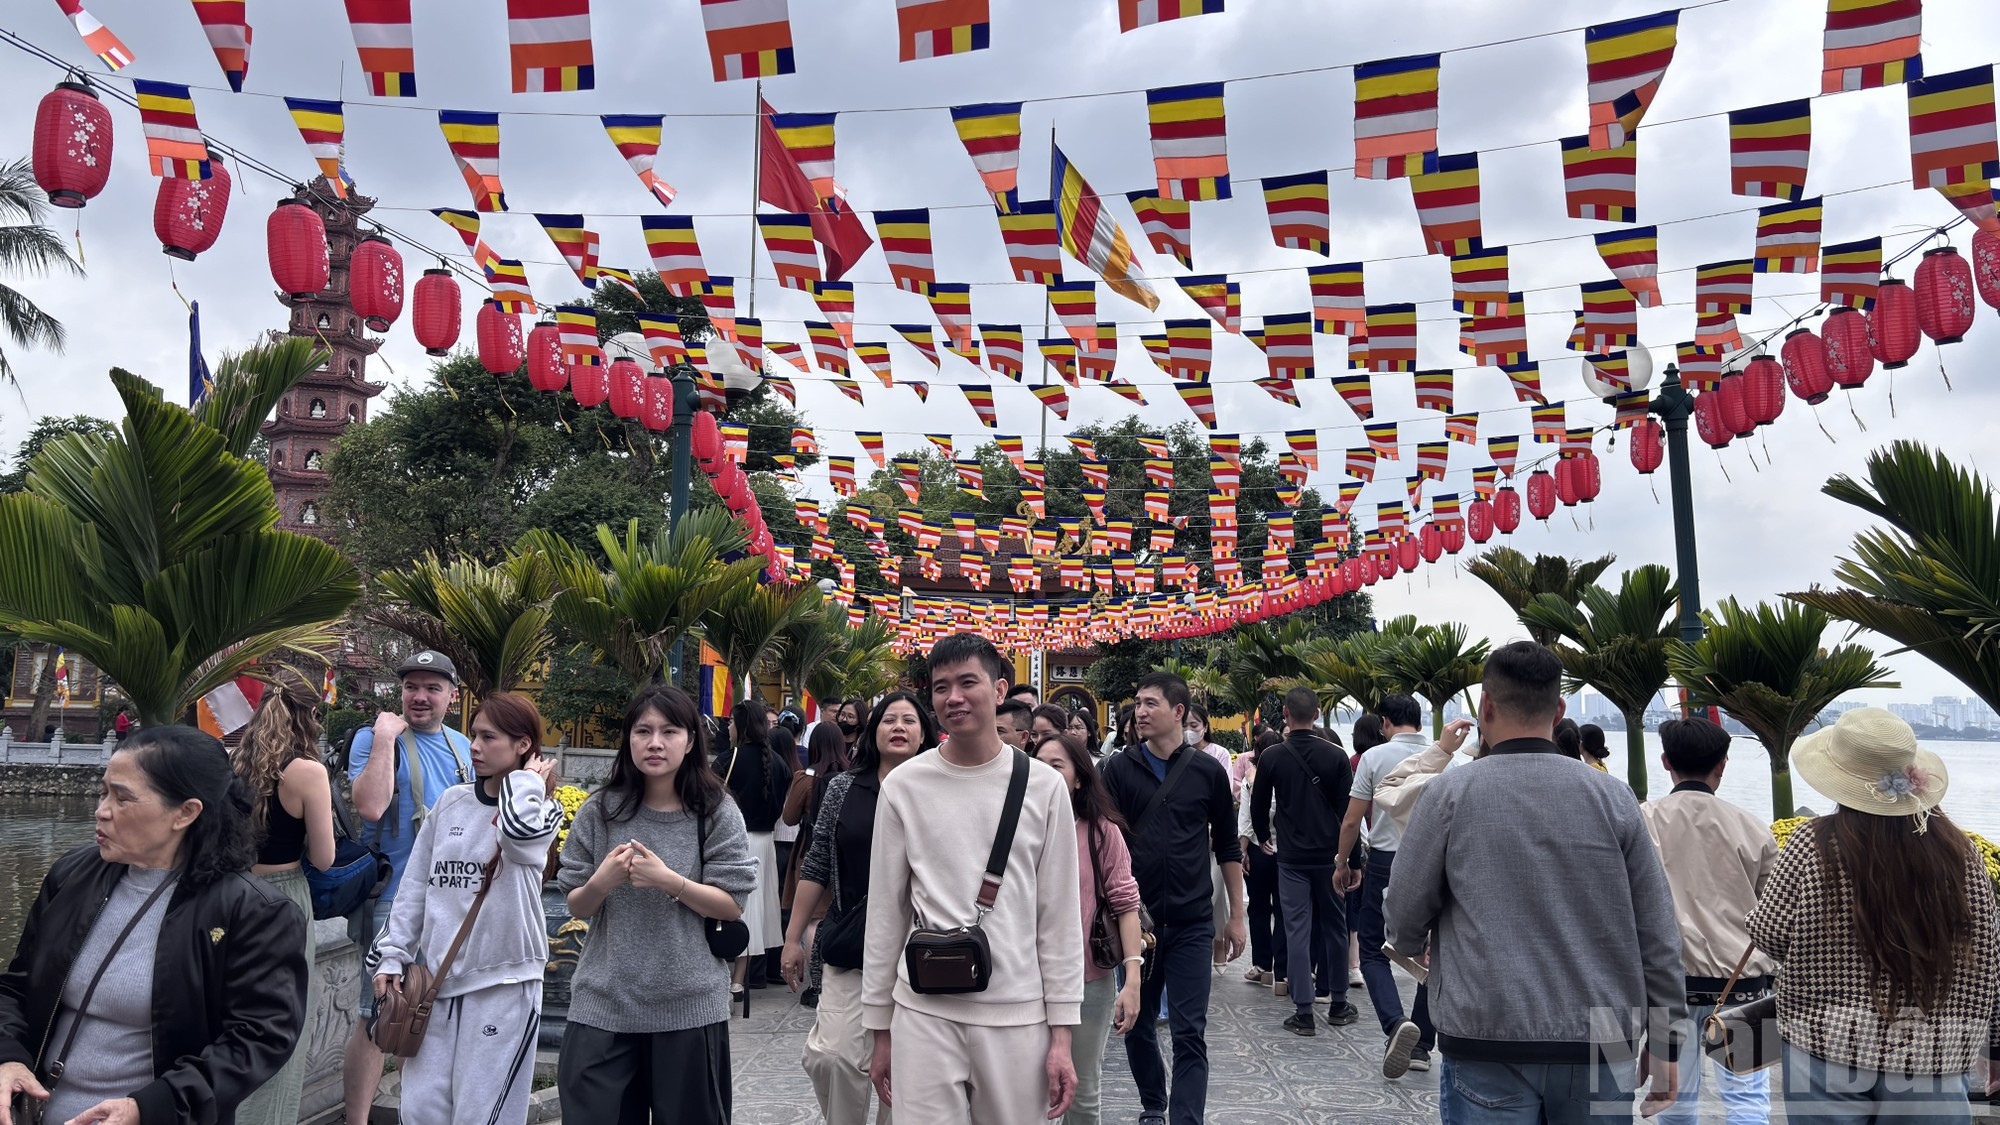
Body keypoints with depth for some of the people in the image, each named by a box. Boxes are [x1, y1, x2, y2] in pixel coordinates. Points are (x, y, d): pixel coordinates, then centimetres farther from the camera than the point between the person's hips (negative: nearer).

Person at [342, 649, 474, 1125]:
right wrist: (384, 738, -24)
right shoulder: (375, 738, -9)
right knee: (377, 1017, -4)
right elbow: (370, 807, -25)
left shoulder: (462, 746, 8)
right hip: (395, 898, -6)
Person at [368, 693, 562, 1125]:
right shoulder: (451, 802, 8)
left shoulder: (542, 809, -3)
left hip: (504, 982, -4)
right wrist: (392, 955, 7)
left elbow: (518, 831, -29)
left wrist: (527, 781, -12)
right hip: (439, 979, 4)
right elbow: (415, 886, 12)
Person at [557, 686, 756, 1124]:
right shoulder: (600, 811, 0)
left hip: (689, 1006, -1)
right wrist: (601, 883, -15)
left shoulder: (717, 813, -5)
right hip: (604, 1005, 1)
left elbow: (732, 906, -6)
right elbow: (577, 908, 6)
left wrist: (669, 881, -18)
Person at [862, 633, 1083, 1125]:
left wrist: (1062, 1034, 0)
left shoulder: (1044, 786, -2)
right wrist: (880, 1029, 8)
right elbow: (885, 913, 6)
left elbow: (1060, 917, 2)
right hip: (923, 1011, 0)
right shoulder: (903, 786, -1)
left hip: (1017, 1015, 0)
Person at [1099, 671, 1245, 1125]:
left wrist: (1237, 916, 8)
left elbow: (1227, 847, 8)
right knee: (1137, 1024, 14)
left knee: (1190, 1033, -2)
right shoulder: (1119, 768, -1)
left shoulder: (1208, 772, 1)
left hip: (1192, 922, -1)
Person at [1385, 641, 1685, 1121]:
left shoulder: (1449, 793, -7)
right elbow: (1658, 936, 2)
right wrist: (1665, 1043, 12)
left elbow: (1404, 921, -2)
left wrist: (1408, 945, 21)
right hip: (1601, 1047, 3)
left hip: (1489, 1048, -2)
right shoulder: (1613, 797, -1)